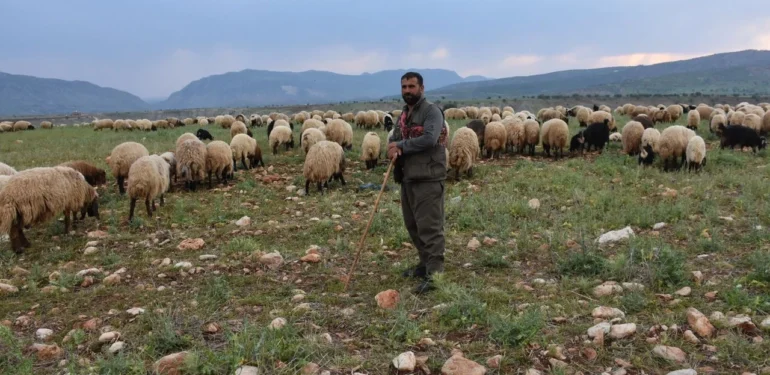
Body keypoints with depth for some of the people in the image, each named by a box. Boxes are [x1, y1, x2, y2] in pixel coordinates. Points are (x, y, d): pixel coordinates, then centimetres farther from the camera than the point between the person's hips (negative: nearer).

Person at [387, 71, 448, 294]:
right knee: (413, 225, 15)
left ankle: (435, 273, -8)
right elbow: (394, 139, 16)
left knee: (429, 227, -10)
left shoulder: (432, 111, -8)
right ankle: (426, 263, 29)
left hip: (428, 179, -9)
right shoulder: (404, 115, 19)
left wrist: (401, 146, -13)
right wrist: (393, 148, -9)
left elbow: (429, 139, -23)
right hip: (408, 178, 9)